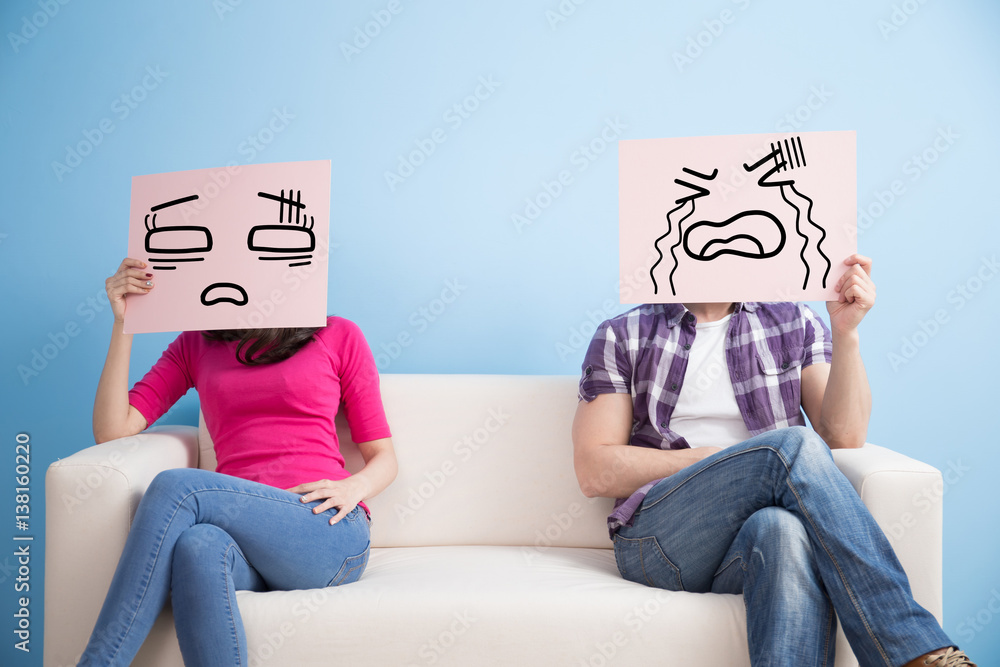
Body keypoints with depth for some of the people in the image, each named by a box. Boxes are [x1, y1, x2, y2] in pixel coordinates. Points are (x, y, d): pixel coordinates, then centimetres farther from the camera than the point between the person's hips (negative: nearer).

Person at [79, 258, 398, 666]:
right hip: (239, 533, 2)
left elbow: (383, 458, 14)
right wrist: (124, 322, 5)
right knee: (200, 548, -35)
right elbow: (111, 430, 11)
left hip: (327, 530, -2)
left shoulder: (339, 337, 14)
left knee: (177, 487, -26)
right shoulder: (195, 345, 23)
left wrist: (356, 486, -10)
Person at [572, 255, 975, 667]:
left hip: (756, 538, 1)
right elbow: (593, 471, 1)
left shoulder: (795, 324, 17)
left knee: (786, 532, -38)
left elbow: (845, 437, 3)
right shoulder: (623, 336, 11)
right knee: (793, 445, -29)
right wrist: (711, 458, -6)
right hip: (659, 540, -1)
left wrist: (846, 331, -8)